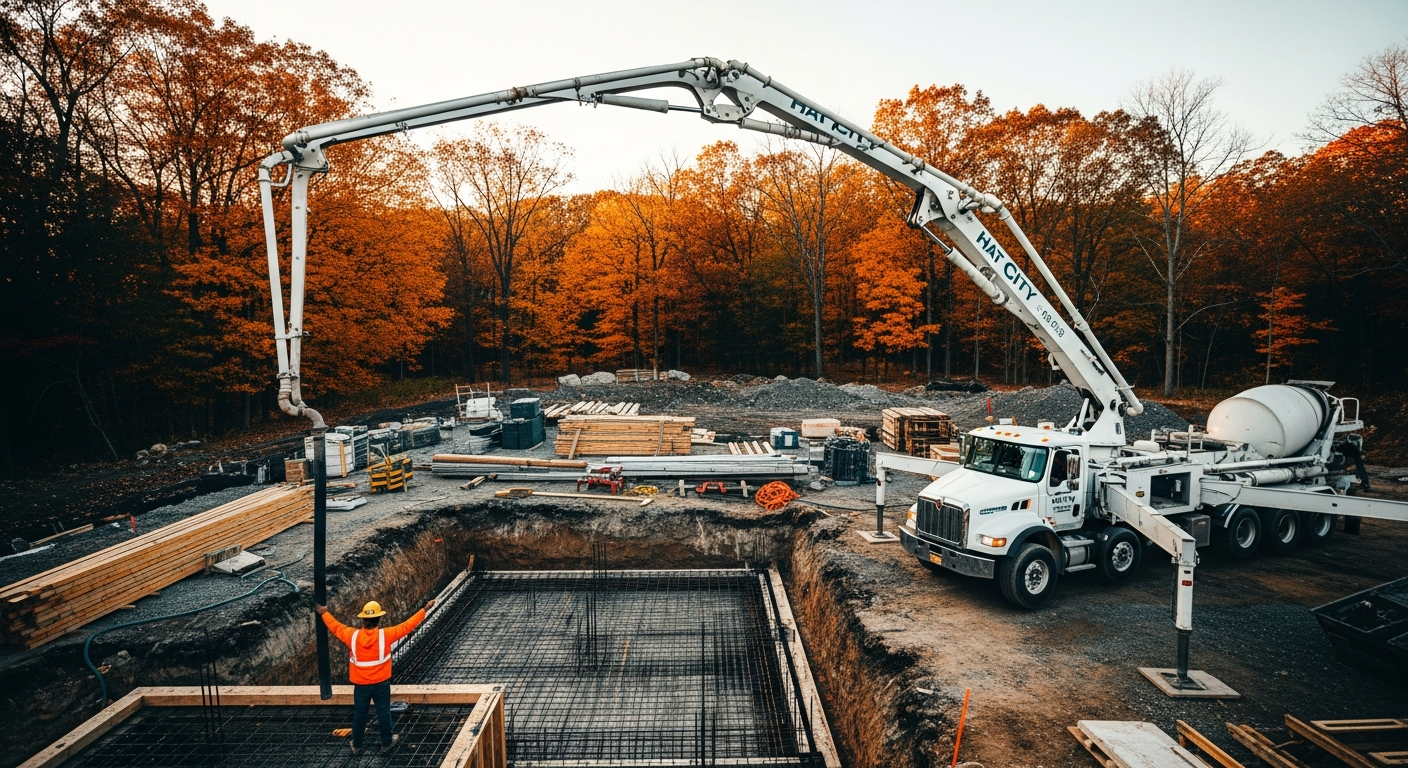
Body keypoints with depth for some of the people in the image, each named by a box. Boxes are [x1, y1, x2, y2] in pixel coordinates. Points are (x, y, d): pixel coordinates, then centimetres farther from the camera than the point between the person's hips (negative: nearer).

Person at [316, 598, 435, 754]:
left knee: (359, 715, 18)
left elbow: (335, 626, 2)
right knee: (383, 713, 14)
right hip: (381, 683, -1)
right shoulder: (385, 635, -19)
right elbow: (407, 626, -13)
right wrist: (424, 609, -6)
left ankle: (357, 746, 31)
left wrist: (324, 613, 18)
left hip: (361, 685, 2)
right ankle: (386, 742, 29)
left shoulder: (352, 636, -15)